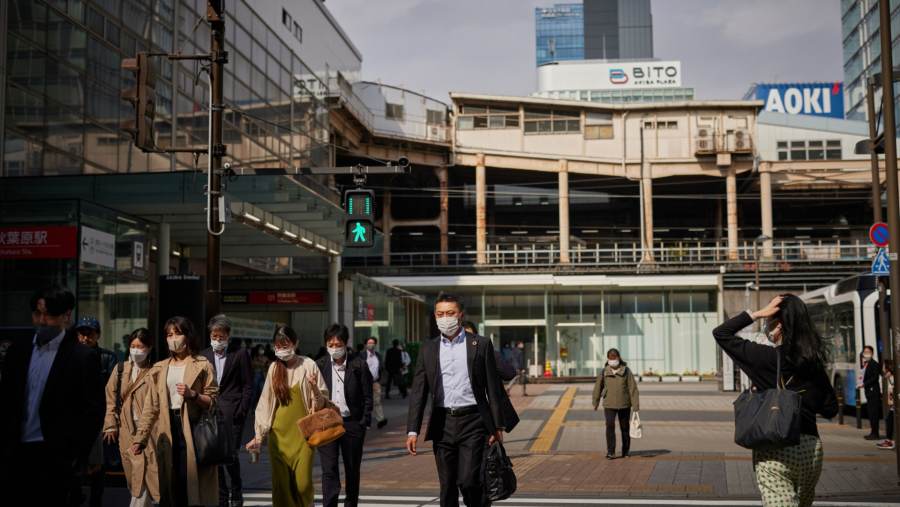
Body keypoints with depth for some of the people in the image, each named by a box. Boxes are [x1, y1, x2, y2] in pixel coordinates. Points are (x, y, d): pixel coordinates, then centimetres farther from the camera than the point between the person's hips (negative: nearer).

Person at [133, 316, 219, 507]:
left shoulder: (202, 366, 2)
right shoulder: (159, 369, 13)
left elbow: (214, 401, 0)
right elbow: (151, 407, 10)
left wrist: (193, 395, -17)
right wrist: (140, 438, 3)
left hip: (193, 429, -4)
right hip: (168, 429, 4)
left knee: (192, 482, -6)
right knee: (170, 484, 4)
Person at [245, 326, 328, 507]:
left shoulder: (308, 365, -2)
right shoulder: (274, 368, 7)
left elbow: (321, 403, 0)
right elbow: (265, 403, 11)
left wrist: (314, 388, -20)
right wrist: (259, 435, 10)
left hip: (302, 433, -3)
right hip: (279, 434, 3)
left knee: (303, 484, -7)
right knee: (281, 484, 0)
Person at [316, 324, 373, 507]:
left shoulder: (359, 365, -2)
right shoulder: (320, 366, 2)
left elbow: (367, 396, 1)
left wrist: (364, 422, -5)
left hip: (352, 423, 0)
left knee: (352, 470, 11)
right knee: (329, 470, -7)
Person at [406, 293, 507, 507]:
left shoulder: (481, 345, 1)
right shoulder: (428, 349, 8)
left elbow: (493, 388, 2)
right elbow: (418, 392, 5)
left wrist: (498, 427, -1)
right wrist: (412, 431, -2)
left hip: (472, 423, -3)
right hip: (442, 425, 3)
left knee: (468, 481, -12)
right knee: (447, 487, 7)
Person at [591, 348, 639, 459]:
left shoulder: (626, 371, -6)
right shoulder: (604, 372, -2)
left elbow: (633, 388, -7)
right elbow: (598, 387, 9)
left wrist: (636, 405, -12)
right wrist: (596, 402, 16)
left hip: (624, 404, 0)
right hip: (609, 405, 0)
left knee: (625, 427, 11)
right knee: (610, 426, -14)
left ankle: (626, 450, 28)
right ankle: (610, 452, -11)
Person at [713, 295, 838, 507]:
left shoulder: (766, 357, -11)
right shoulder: (814, 362, 4)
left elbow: (721, 333, -4)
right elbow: (830, 409, 10)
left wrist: (758, 313, -5)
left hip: (775, 450, -6)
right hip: (811, 448, 6)